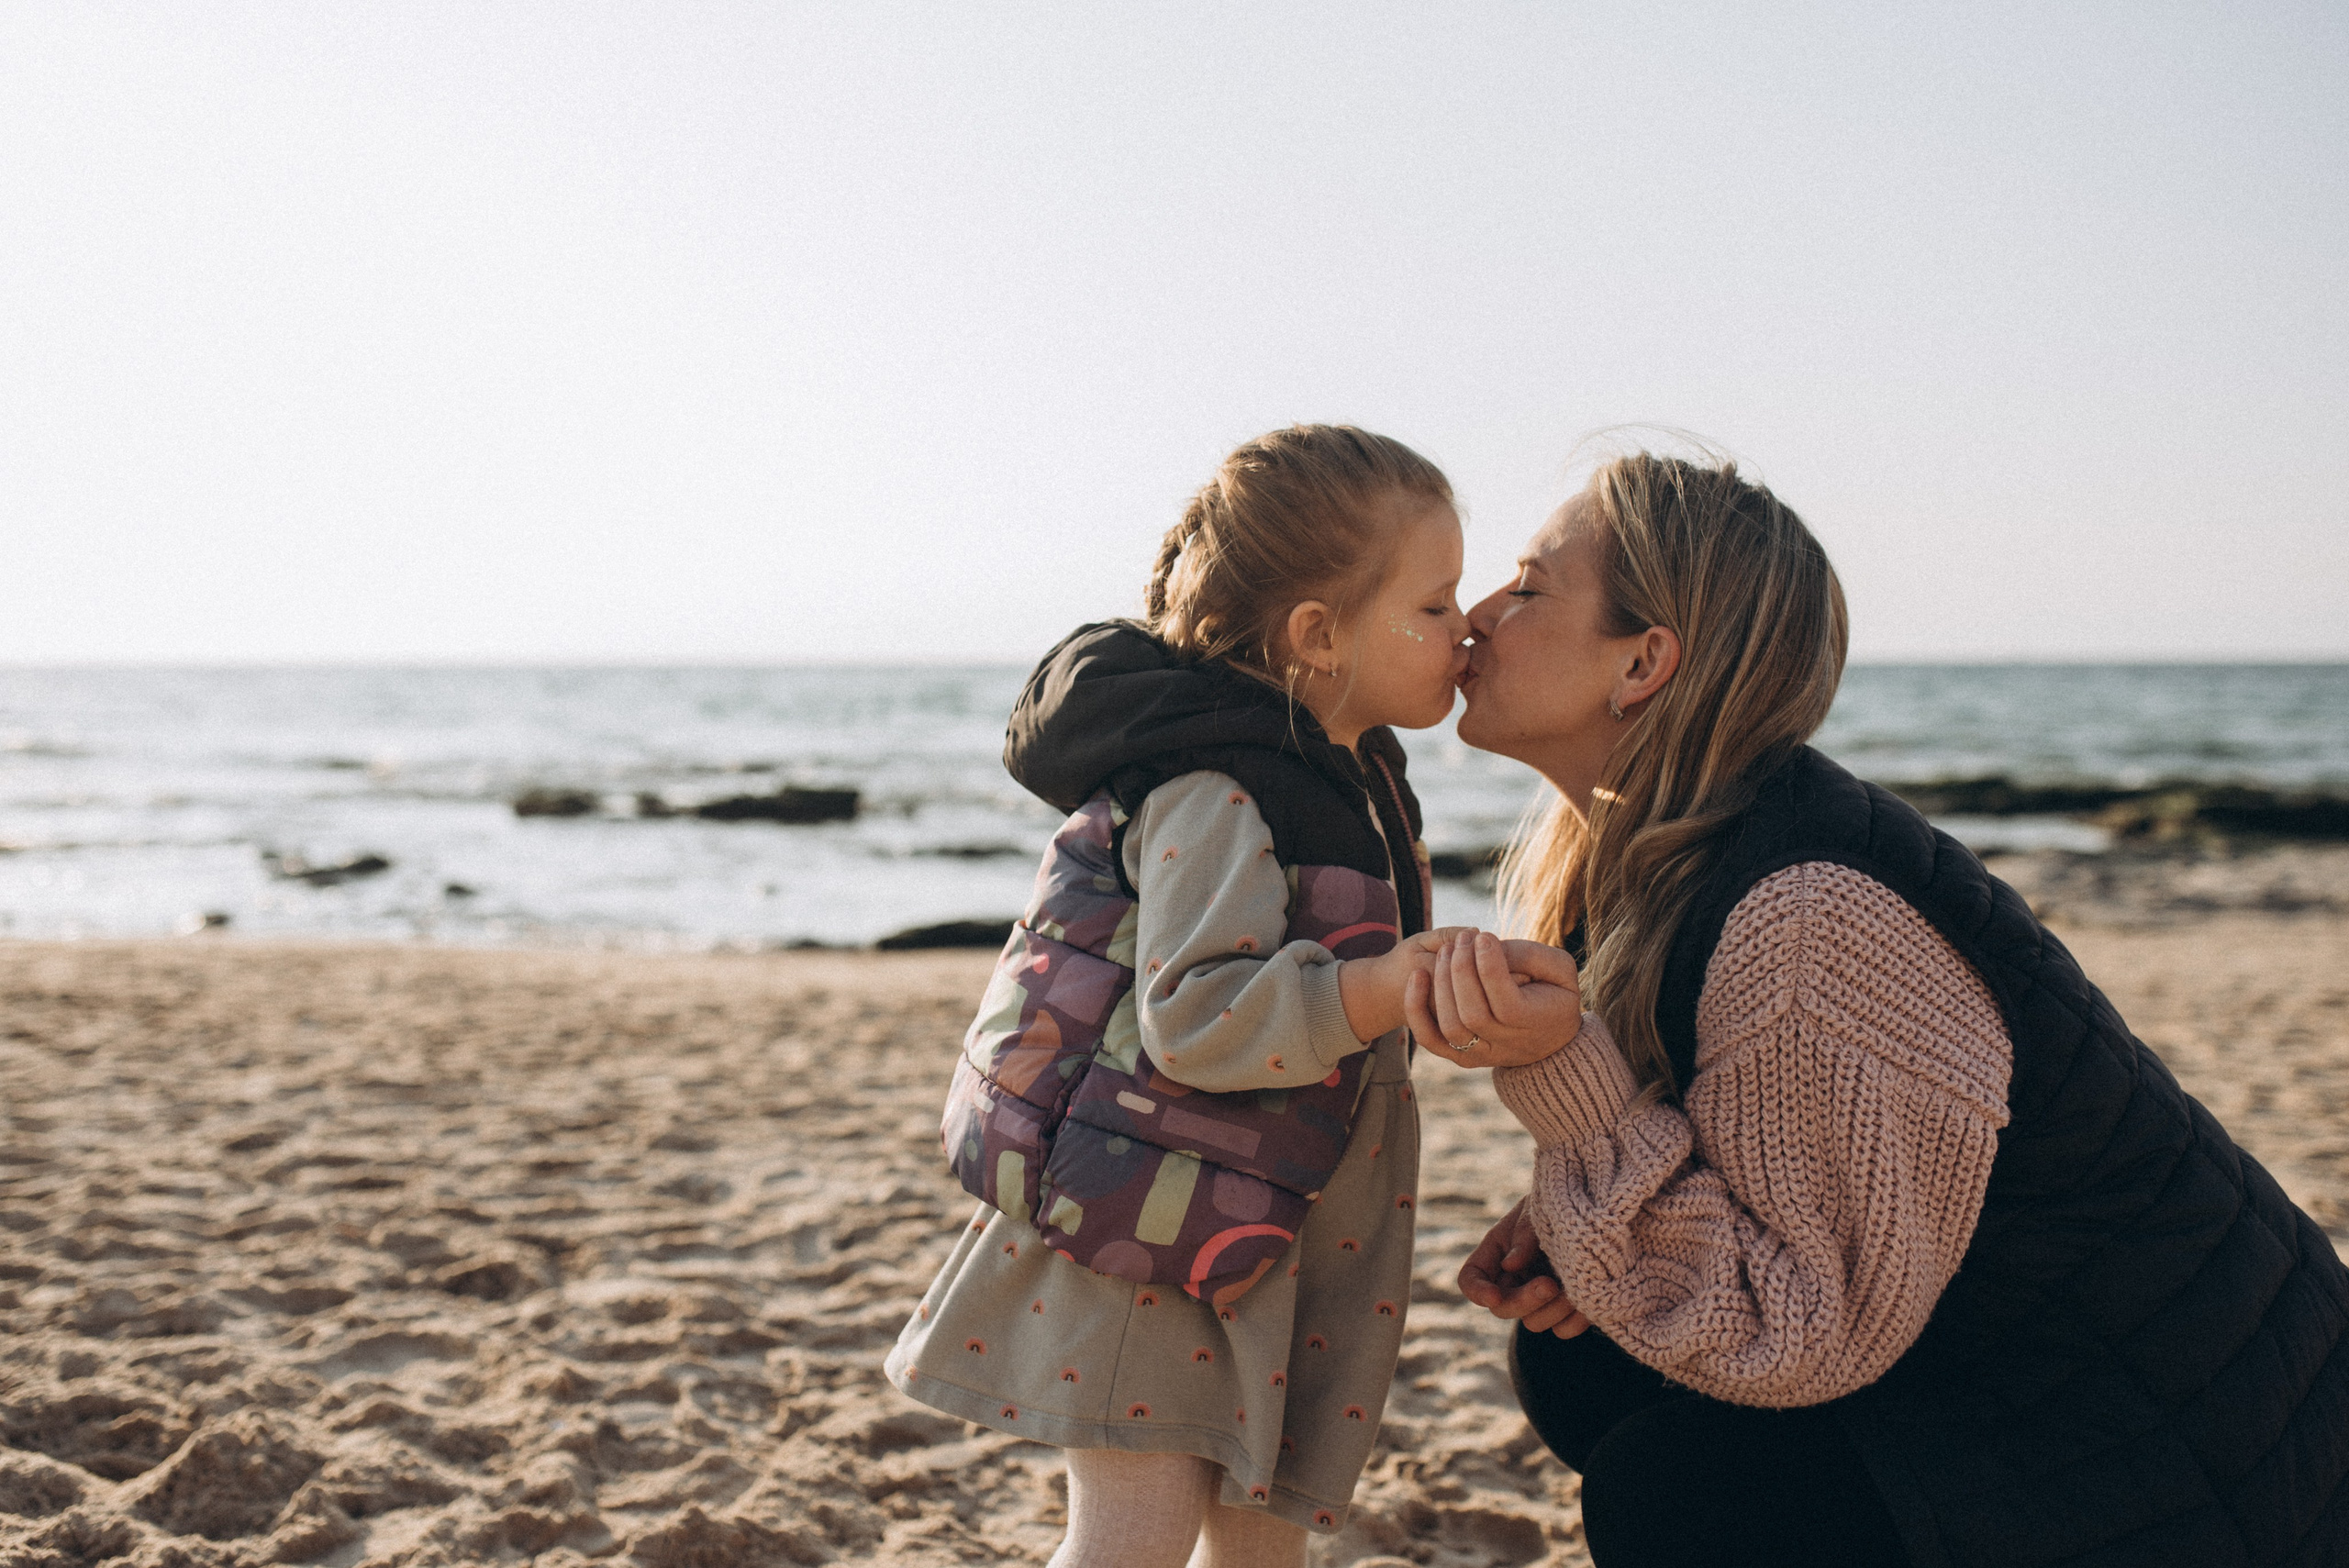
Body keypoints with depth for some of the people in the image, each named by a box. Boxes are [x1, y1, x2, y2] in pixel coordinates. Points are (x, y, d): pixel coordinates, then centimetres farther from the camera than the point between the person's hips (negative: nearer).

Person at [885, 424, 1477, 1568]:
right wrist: (1401, 982, -34)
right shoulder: (1210, 794, -22)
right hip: (1142, 1221, -9)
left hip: (1251, 1236, 9)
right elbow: (1196, 1019, -32)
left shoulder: (1346, 776, 9)